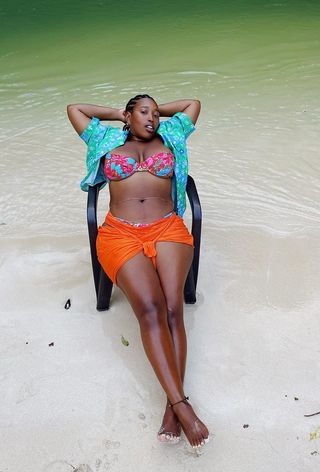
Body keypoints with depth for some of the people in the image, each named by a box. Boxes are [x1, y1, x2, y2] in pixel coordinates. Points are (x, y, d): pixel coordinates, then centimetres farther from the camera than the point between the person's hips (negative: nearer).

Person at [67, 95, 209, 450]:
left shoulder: (169, 138, 26)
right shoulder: (107, 140, 24)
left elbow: (194, 104, 36)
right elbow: (74, 109, 33)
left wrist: (159, 111, 38)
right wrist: (118, 113, 33)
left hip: (168, 230, 2)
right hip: (120, 235, -1)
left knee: (172, 308, -24)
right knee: (150, 308, -26)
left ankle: (172, 406, -27)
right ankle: (182, 405, -30)